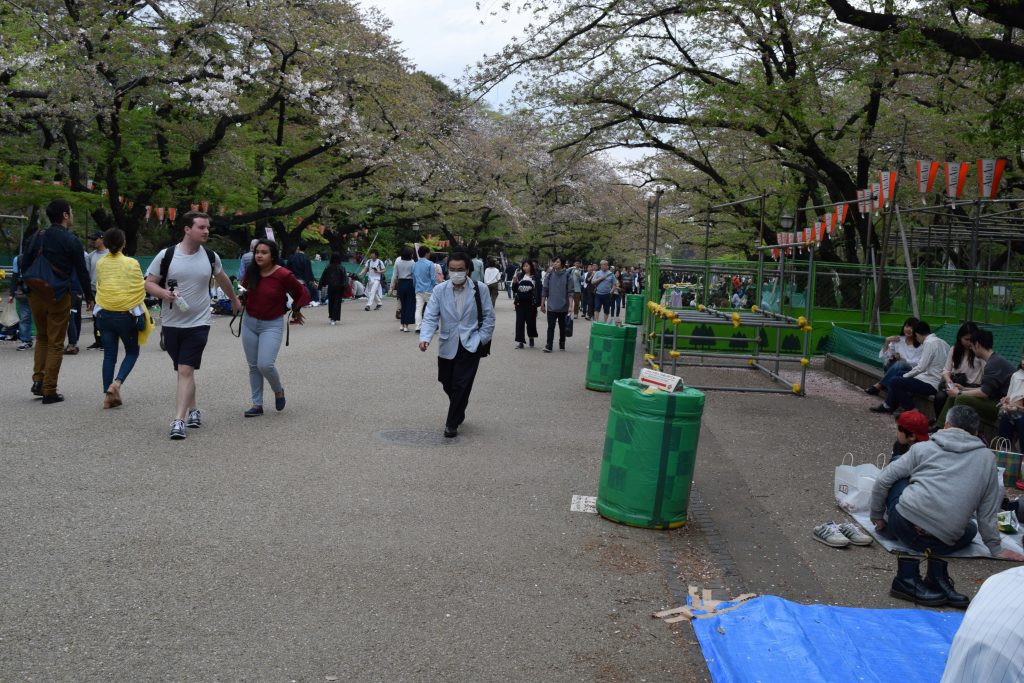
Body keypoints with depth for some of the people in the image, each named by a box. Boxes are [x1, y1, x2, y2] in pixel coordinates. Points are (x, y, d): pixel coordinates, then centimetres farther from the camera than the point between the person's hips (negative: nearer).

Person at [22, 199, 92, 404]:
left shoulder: (35, 238, 8)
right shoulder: (71, 241, -7)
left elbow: (24, 267, 10)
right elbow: (82, 272, -6)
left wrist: (30, 290, 17)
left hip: (35, 295, 5)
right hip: (58, 297, -5)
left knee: (41, 337, 22)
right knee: (55, 343, 2)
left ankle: (38, 380, 12)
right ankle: (49, 391, 2)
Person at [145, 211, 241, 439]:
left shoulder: (211, 257, 1)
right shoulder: (166, 255, -5)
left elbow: (222, 279, 21)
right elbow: (148, 283, 0)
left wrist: (234, 299, 34)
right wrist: (163, 293, -20)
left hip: (198, 323, -1)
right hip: (171, 323, 1)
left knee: (186, 371, -11)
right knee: (183, 371, 13)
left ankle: (179, 421, -12)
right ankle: (193, 410, 31)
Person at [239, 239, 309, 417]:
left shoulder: (283, 275, -18)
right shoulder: (251, 272, -2)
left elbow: (302, 293, -3)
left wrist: (296, 311, 8)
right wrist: (241, 296, 2)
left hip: (272, 325, -5)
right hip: (249, 322, 5)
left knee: (265, 364, -17)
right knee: (253, 366, 8)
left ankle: (279, 390, 14)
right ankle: (257, 404, 18)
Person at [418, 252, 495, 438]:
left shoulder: (479, 289, -6)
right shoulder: (440, 290, -4)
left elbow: (488, 316, 1)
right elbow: (430, 316, -9)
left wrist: (482, 338, -8)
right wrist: (425, 337, -25)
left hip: (470, 345, -2)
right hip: (447, 345, 3)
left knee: (461, 385, -8)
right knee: (448, 384, 13)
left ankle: (452, 424, 5)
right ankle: (458, 414, 39)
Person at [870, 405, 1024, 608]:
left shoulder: (923, 447, 15)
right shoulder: (987, 457, 17)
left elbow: (882, 482, 12)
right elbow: (988, 510, 17)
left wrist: (876, 516, 26)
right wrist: (995, 548, 28)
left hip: (903, 524, -2)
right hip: (942, 542, 2)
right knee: (970, 529, 34)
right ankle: (937, 575, 7)